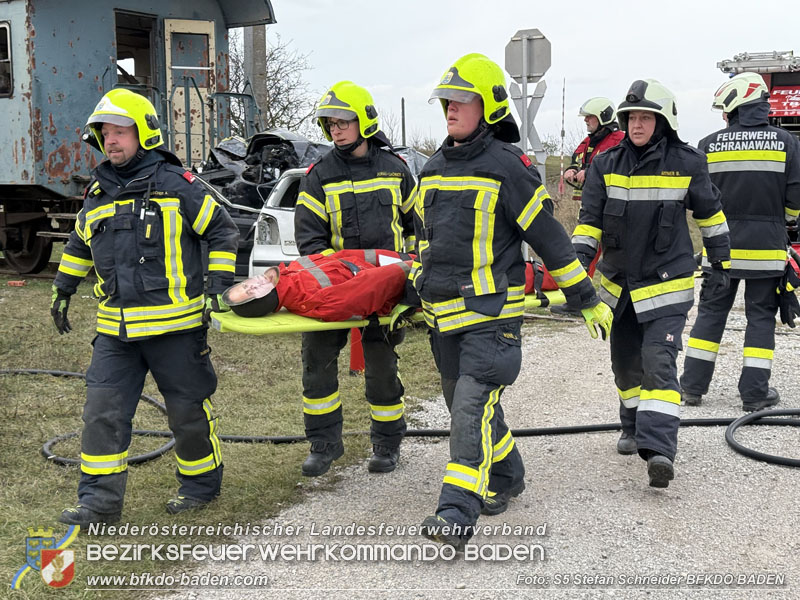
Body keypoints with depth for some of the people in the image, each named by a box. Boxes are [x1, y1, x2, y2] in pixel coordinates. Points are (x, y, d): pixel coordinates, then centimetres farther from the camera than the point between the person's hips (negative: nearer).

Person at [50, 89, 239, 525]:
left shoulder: (175, 185, -5)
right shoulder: (97, 194, 12)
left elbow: (223, 233, 0)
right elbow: (78, 244, 28)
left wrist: (218, 288, -6)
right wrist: (63, 290, 27)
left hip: (174, 324, -5)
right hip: (116, 329, 5)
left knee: (188, 409, 7)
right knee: (102, 411, 0)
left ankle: (202, 483, 28)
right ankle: (99, 501, 7)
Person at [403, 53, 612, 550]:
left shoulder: (508, 167, -7)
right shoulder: (433, 170, 14)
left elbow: (548, 235, -5)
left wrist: (588, 299, -2)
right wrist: (411, 298, 26)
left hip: (492, 310, -7)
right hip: (442, 313, 7)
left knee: (473, 403, -15)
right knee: (466, 402, 15)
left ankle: (459, 511, -15)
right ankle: (506, 477, 35)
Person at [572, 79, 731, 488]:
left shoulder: (687, 164, -5)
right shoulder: (607, 164, -1)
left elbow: (709, 211, 9)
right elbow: (589, 217, 0)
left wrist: (720, 260, 16)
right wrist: (580, 257, -14)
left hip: (667, 284, -4)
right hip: (618, 282, 4)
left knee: (658, 361, -17)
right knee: (625, 361, 15)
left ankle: (659, 447, -24)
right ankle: (634, 427, 36)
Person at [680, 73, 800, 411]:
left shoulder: (710, 145, -2)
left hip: (722, 246, 1)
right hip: (766, 248, -1)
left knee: (711, 312, 10)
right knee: (761, 315, 7)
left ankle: (693, 386, 13)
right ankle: (755, 392, 7)